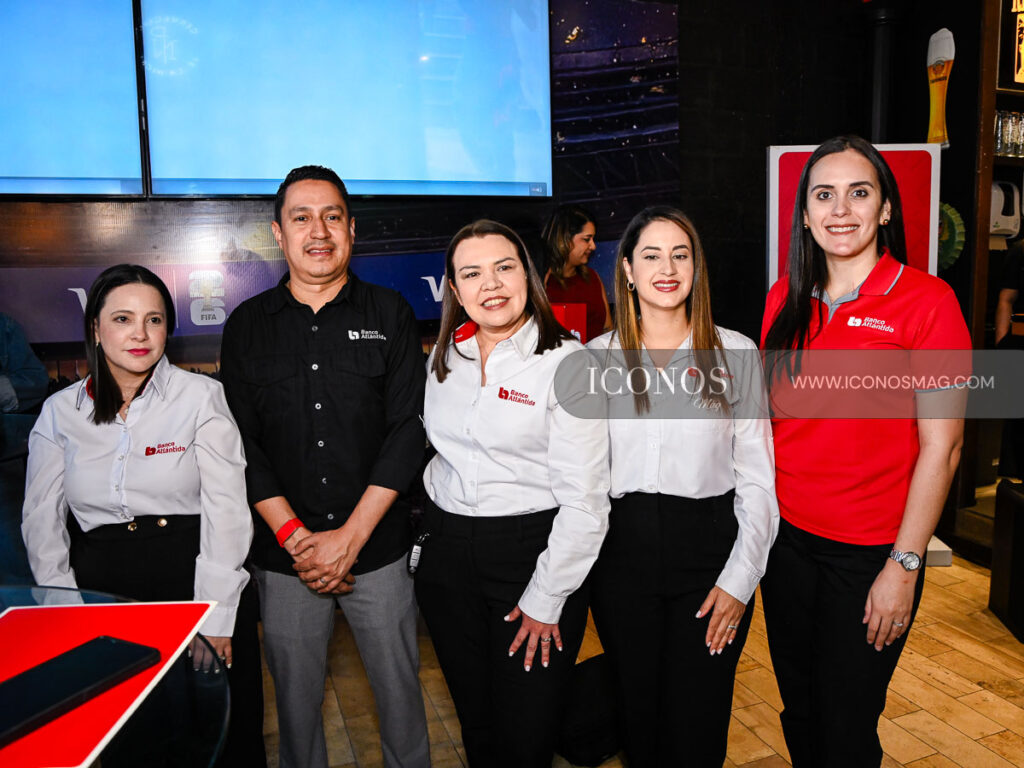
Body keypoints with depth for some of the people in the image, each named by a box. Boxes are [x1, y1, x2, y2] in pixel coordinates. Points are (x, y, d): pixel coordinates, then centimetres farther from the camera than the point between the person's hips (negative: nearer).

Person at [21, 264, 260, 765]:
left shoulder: (201, 396, -5)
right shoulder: (60, 412, 5)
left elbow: (226, 512, -9)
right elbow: (41, 521, 8)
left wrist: (214, 619, -14)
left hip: (194, 582, -2)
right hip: (101, 589, 3)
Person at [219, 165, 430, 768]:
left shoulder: (390, 315, -1)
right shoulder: (247, 326, 3)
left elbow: (408, 430, -7)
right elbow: (241, 444, 0)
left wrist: (349, 537, -12)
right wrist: (295, 536, -10)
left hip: (378, 547, -1)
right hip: (284, 555, 1)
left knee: (399, 684, 12)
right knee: (296, 691, 15)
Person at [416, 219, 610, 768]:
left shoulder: (566, 362, -13)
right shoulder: (444, 359, 6)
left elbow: (584, 501, -14)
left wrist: (545, 600, -13)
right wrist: (431, 533, 12)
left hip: (533, 551, -5)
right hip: (446, 553, 5)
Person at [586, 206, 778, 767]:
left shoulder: (736, 354, 0)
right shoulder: (597, 358, 3)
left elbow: (757, 477, 0)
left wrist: (739, 578, -6)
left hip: (710, 551, -1)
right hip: (622, 552, 1)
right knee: (637, 713, 14)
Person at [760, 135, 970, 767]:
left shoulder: (926, 301, -11)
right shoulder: (785, 300, 4)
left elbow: (942, 445, -12)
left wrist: (904, 567, -12)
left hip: (869, 552, -4)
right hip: (786, 536, 4)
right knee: (797, 710, 20)